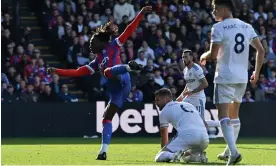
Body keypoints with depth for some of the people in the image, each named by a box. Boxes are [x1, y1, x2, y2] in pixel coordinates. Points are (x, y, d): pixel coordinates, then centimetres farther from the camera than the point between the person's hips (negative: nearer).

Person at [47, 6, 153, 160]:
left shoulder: (113, 46, 18)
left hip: (121, 80, -7)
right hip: (116, 90, 7)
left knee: (108, 71, -36)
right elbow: (77, 72, 30)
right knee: (107, 118, 4)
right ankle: (103, 152, 2)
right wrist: (57, 71, 27)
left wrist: (141, 14, 4)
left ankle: (129, 66, -60)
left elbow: (129, 30, 11)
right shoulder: (96, 63, 32)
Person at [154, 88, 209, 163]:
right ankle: (198, 157, 4)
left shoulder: (164, 111, 16)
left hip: (187, 135, -6)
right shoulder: (188, 105, 33)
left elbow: (164, 138, 20)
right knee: (186, 157, 36)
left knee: (159, 158, 3)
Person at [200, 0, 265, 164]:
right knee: (234, 114, 20)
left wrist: (203, 57, 8)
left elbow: (213, 55, -14)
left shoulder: (219, 28, -9)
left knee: (224, 115, -9)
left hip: (225, 77, -7)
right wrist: (257, 72, 16)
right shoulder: (247, 27, 10)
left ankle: (233, 151, -25)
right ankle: (229, 151, 27)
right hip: (242, 77, 7)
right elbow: (261, 50, 8)